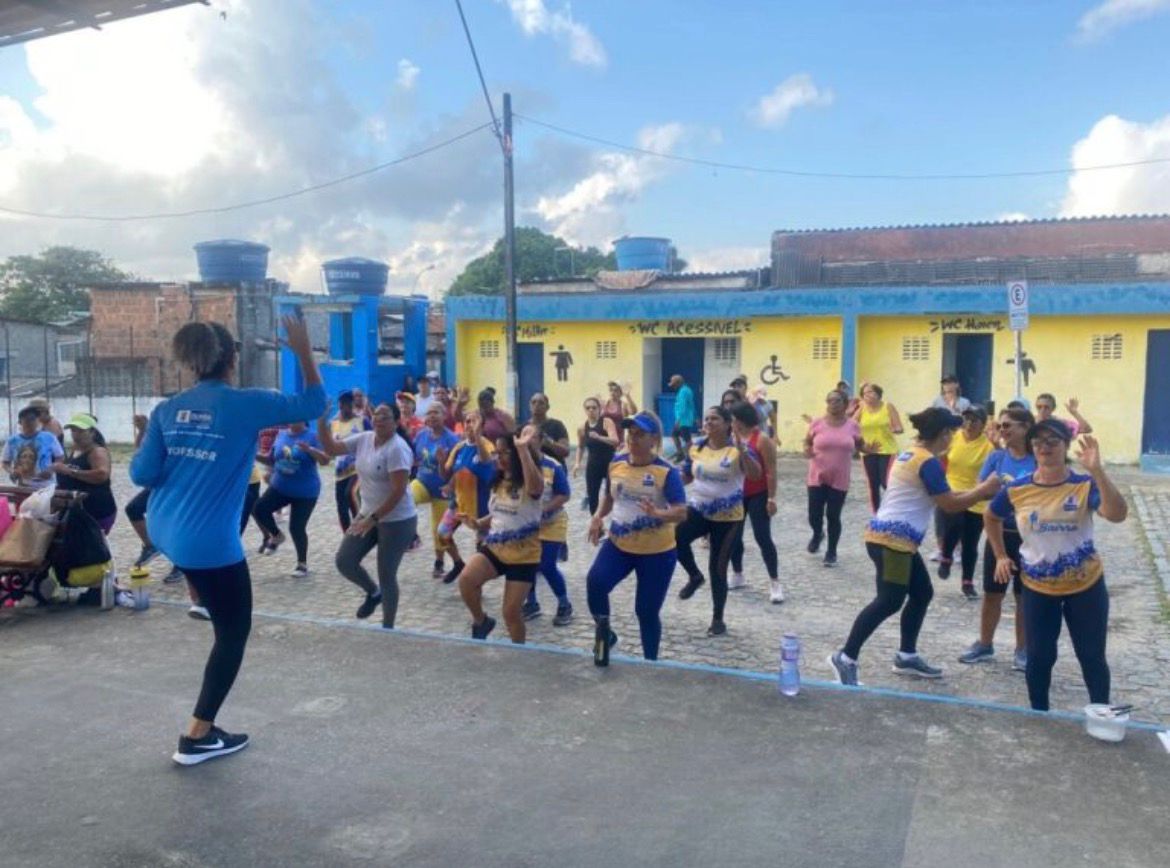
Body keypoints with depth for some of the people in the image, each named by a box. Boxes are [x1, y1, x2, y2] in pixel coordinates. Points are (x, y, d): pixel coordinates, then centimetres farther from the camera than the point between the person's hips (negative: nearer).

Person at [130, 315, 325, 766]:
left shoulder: (168, 409, 1)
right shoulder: (246, 404, -13)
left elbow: (142, 475, 1)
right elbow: (313, 403, -4)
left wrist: (146, 440, 19)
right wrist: (304, 352, 2)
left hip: (165, 530, 7)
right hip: (210, 541, -7)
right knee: (234, 631, 9)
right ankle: (197, 736, 15)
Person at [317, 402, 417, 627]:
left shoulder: (397, 449, -22)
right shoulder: (364, 439, 1)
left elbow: (399, 491, -24)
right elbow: (330, 448, 2)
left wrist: (373, 519, -24)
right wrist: (321, 421, -12)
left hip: (397, 521, -7)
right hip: (368, 514, 7)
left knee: (386, 576, 1)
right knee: (343, 561, 3)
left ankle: (387, 628, 18)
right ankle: (373, 592, 31)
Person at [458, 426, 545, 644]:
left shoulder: (528, 484, -14)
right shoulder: (498, 483, 8)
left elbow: (536, 486, -42)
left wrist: (523, 448, -43)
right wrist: (478, 523, 0)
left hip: (523, 555, -5)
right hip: (494, 548, 5)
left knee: (511, 611, 0)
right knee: (466, 579, -23)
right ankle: (481, 621, 4)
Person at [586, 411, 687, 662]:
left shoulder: (666, 472, -16)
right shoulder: (615, 464, -2)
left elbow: (681, 513, -21)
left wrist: (658, 514, -40)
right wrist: (598, 517, -1)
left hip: (657, 551, -3)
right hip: (618, 544, 3)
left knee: (647, 611, 6)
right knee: (595, 582, -23)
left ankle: (650, 662, 30)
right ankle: (604, 633, 4)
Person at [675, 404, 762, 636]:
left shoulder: (738, 448, -12)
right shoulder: (697, 448, 1)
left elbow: (756, 474, -27)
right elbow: (685, 477, 13)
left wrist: (742, 451, -39)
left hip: (728, 517, -3)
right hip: (698, 509, 3)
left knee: (718, 569, 3)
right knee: (676, 536, -28)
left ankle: (718, 619, 23)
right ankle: (694, 576, 1)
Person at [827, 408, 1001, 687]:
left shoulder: (910, 455, 15)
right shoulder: (929, 462, -14)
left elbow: (940, 496, 23)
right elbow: (950, 504, -10)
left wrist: (977, 492, 19)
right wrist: (984, 490, 2)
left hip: (890, 537, 10)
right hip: (892, 540, -10)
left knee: (922, 593, 16)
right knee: (889, 602, -10)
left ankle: (906, 656, 25)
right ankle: (845, 658, -10)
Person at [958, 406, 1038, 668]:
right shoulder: (996, 457, 0)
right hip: (999, 535, 2)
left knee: (1024, 596, 11)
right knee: (992, 593, 12)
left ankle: (1022, 650, 25)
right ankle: (984, 644, 27)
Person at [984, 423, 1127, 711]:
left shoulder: (1085, 485, -14)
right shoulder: (1017, 490, -8)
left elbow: (1118, 515, -33)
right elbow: (991, 517, 11)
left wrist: (1097, 471, -41)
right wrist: (1001, 556, 5)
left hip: (1086, 586, -1)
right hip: (1038, 588, 2)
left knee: (1092, 657, 10)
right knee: (1039, 657, 9)